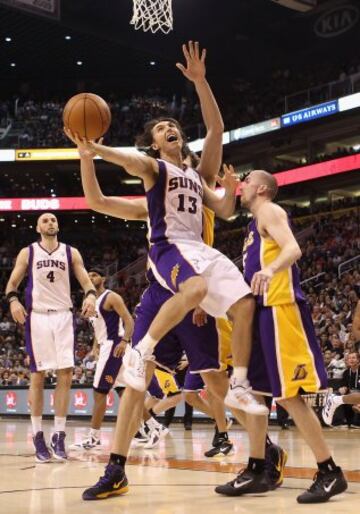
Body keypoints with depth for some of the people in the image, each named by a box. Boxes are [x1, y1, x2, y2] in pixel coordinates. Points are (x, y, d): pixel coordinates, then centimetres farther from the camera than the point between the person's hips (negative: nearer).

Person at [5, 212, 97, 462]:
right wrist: (13, 300, -17)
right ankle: (38, 436, 6)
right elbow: (12, 283, 5)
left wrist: (90, 295, -19)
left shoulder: (71, 252, 10)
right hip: (37, 317, -1)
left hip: (64, 316, 1)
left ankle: (59, 435, 2)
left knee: (66, 374, -5)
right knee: (38, 376, -1)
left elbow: (85, 280, 3)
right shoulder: (27, 252, 7)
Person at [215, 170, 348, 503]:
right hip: (265, 309, 10)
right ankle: (256, 470, 16)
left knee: (289, 395, -12)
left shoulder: (270, 211, -3)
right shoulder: (257, 222, 26)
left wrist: (270, 269, -41)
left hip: (280, 308, -10)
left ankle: (330, 473, -7)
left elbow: (293, 249, -21)